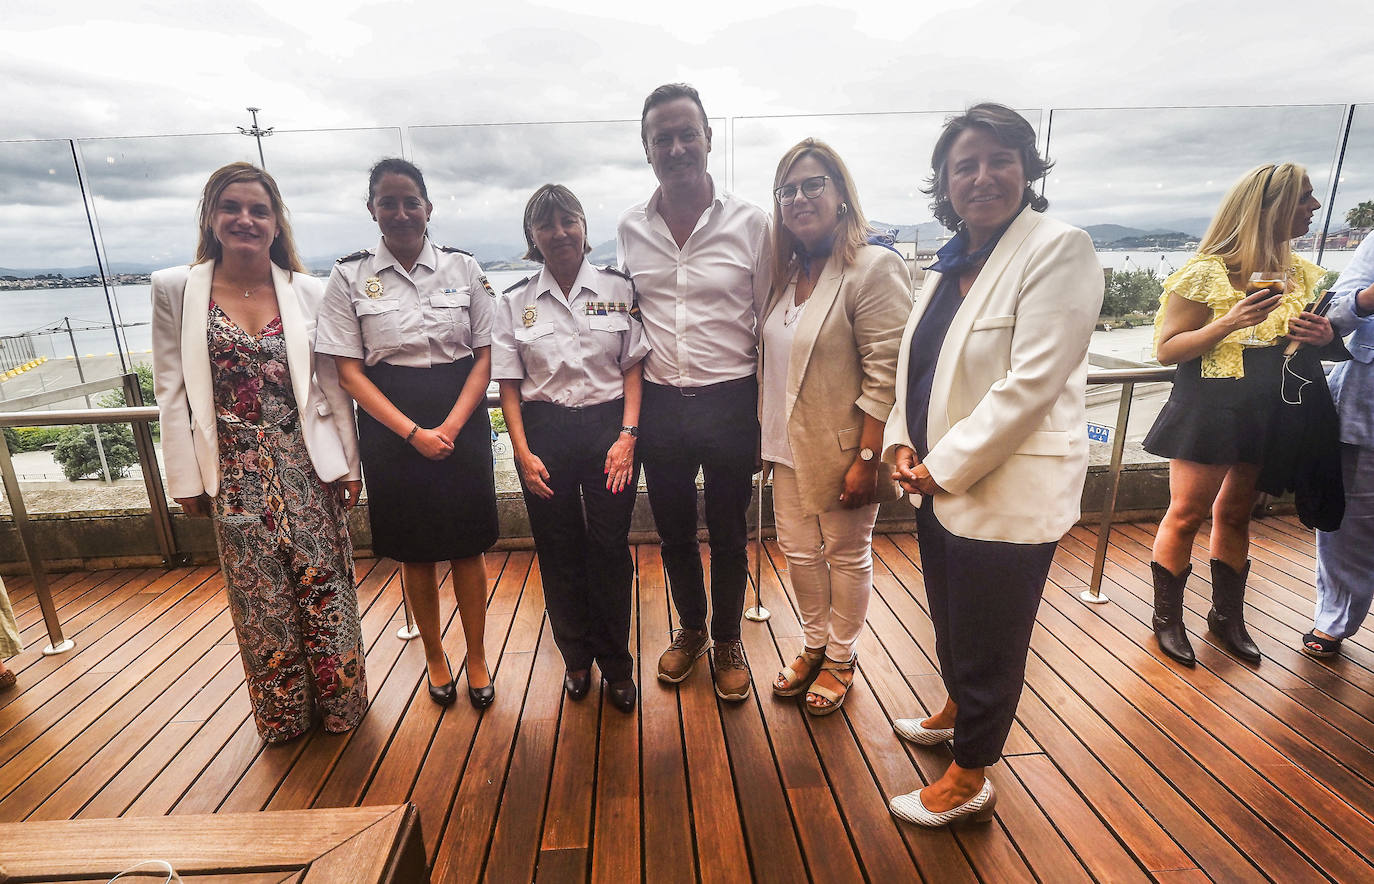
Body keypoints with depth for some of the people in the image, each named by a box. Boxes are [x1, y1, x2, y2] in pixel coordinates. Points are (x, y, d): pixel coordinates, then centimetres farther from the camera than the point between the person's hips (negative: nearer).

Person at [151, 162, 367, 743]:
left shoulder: (307, 292, 1)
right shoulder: (175, 289, 0)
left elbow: (333, 385, 3)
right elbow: (172, 391, 0)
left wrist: (348, 464, 3)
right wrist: (186, 478, -1)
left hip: (307, 465, 0)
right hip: (236, 474, 0)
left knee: (324, 586, 8)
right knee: (261, 599, 11)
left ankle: (339, 702, 29)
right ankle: (283, 712, 33)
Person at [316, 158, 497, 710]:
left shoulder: (463, 267, 2)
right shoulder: (350, 277, 0)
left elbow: (485, 355, -1)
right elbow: (349, 372, -3)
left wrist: (451, 426, -12)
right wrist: (414, 432, -13)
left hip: (462, 421, 0)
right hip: (391, 428, 0)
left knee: (467, 547, 8)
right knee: (414, 552, 12)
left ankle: (477, 659, 27)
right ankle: (435, 659, 33)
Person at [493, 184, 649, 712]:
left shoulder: (617, 288, 2)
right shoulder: (515, 302, 4)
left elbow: (633, 367, 1)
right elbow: (509, 386, 3)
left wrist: (627, 435, -8)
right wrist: (523, 453, -4)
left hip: (609, 425, -1)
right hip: (545, 433, 1)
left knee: (610, 550, 2)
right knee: (559, 551, 10)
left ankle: (616, 664, 23)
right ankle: (577, 658, 32)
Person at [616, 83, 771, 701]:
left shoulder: (750, 223, -5)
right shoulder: (630, 230, 3)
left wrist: (769, 415, -3)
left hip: (730, 401, -2)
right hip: (659, 404, 3)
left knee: (728, 535, 12)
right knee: (673, 533, 16)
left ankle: (728, 640, 35)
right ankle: (690, 629, 41)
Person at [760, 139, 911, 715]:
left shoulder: (873, 267, -15)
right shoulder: (788, 272, 10)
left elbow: (886, 375, -19)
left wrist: (867, 459, -21)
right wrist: (768, 439, 12)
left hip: (843, 450, -7)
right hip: (791, 447, 7)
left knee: (847, 555, 12)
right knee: (799, 550, 16)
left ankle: (841, 658, 34)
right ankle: (814, 646, 39)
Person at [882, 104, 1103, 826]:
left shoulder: (1059, 250, -13)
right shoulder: (951, 263, 11)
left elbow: (1029, 383, -21)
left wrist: (944, 466, -17)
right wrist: (902, 443, -3)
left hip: (1009, 494, -7)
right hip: (937, 485, 7)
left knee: (988, 642, 9)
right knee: (949, 623, 25)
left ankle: (968, 782, 31)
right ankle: (956, 711, 52)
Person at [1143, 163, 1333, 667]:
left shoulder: (1301, 275, 9)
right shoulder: (1207, 273, -12)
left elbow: (1311, 334, 20)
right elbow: (1166, 349, -13)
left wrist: (1323, 337, -3)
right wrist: (1229, 322, -26)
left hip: (1267, 414, 6)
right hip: (1207, 412, -6)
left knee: (1235, 513, 15)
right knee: (1188, 514, -1)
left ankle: (1228, 615, 30)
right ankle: (1167, 617, 15)